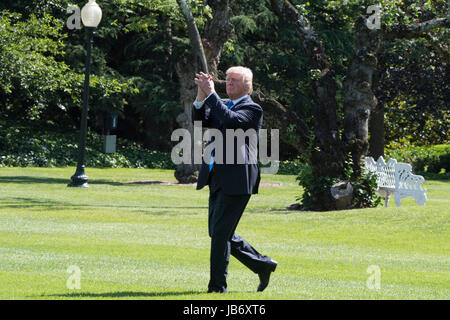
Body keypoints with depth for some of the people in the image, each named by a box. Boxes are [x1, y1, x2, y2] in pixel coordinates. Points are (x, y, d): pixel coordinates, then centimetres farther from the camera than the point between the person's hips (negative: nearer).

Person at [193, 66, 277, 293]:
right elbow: (200, 122, 3)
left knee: (221, 232, -9)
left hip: (236, 179, -8)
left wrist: (211, 94, -20)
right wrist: (201, 97, -11)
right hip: (218, 178, 8)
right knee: (218, 233, 12)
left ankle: (217, 285, -1)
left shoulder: (252, 109, -5)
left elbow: (231, 120, -23)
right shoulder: (221, 105, 17)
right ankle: (263, 265, 24)